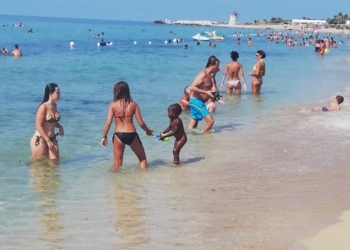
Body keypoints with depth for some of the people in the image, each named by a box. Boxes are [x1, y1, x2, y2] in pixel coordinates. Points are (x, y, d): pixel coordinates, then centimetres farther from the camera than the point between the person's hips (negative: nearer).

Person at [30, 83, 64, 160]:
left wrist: (60, 127, 2)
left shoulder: (55, 106, 7)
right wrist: (48, 141, -18)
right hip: (40, 140, -7)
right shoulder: (43, 107, -16)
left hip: (52, 139, 7)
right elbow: (38, 126, -17)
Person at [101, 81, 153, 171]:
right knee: (142, 158, 21)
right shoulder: (133, 104, 1)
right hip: (131, 135, 0)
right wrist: (147, 130, 20)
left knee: (117, 164, 12)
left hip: (118, 135, 0)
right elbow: (141, 123, 1)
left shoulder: (113, 105, -1)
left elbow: (108, 123, -7)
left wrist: (104, 137, 5)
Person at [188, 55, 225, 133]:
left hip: (199, 102, 10)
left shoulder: (209, 75, 13)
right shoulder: (203, 74, -17)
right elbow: (192, 88, -24)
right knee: (210, 121, -13)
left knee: (193, 126, 13)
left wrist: (218, 99, 15)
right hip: (196, 101, -10)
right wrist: (206, 92, -27)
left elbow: (208, 90, 24)